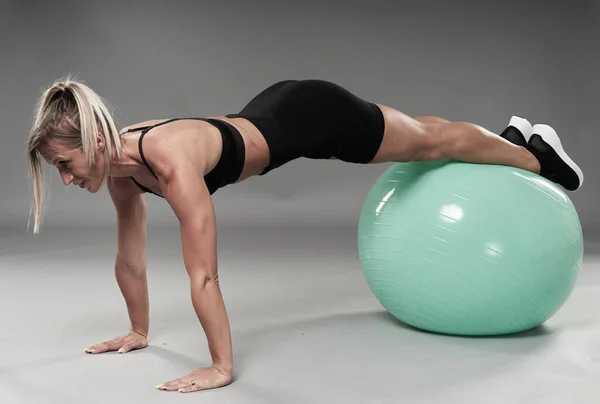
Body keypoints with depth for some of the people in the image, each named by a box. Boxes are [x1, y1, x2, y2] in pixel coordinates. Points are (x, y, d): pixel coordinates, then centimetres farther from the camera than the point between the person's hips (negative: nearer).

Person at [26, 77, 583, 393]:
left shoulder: (171, 160, -39)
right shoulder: (120, 164, -13)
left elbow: (203, 277, -37)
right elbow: (130, 259, -1)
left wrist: (221, 369, -32)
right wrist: (138, 331, 7)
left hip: (310, 118, -7)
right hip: (272, 112, 7)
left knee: (433, 142, 16)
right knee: (419, 137, 27)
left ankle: (535, 154, 44)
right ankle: (514, 134, 54)